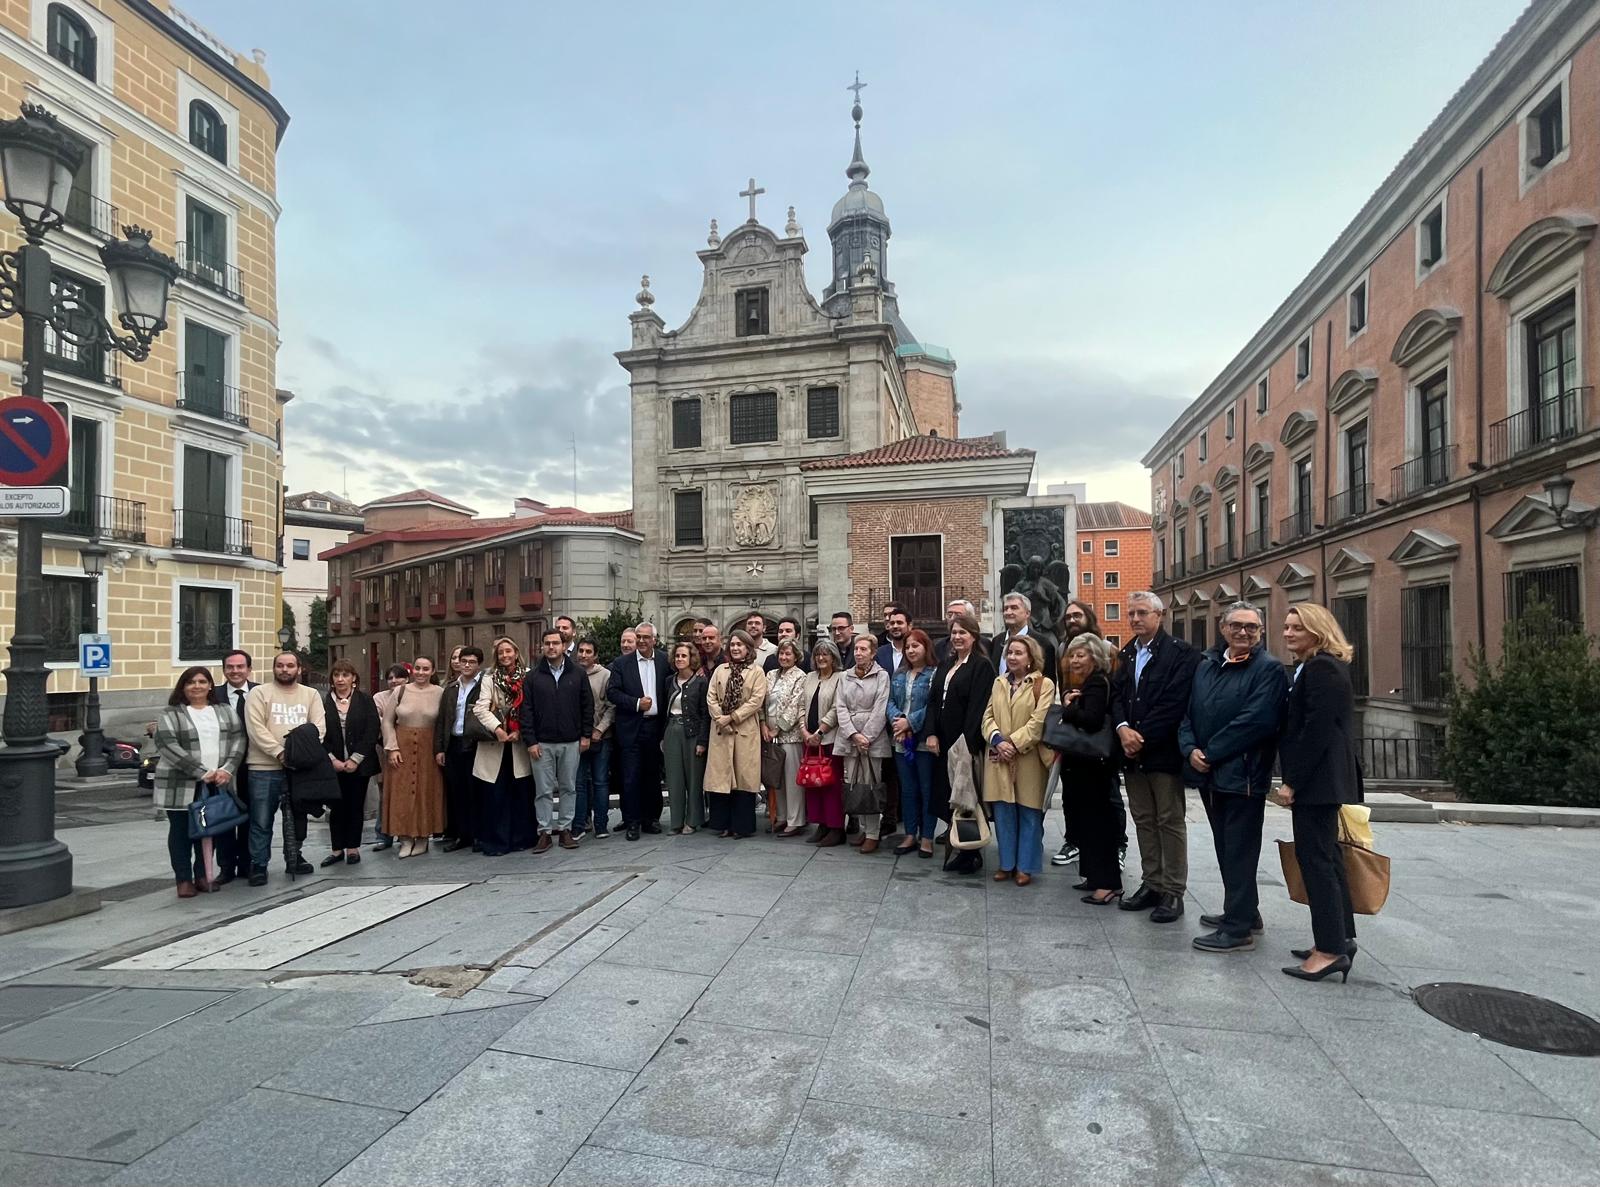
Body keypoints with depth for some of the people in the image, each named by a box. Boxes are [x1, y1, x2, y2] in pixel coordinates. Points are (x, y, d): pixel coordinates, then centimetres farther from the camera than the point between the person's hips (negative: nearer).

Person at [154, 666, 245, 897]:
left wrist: (227, 769, -12)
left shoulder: (224, 711, 10)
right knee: (181, 831, 6)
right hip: (181, 785, -3)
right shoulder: (170, 714, -3)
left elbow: (237, 739, 4)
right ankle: (184, 879, 14)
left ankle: (203, 875, 20)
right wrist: (202, 773, -18)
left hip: (216, 784, 3)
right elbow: (168, 747, -13)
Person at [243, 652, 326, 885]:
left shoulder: (311, 695, 11)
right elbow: (256, 728, -9)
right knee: (261, 820, -1)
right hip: (265, 768, -3)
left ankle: (293, 859, 27)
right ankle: (258, 865, 11)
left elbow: (319, 726, 2)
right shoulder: (259, 693, 1)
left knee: (297, 816, 13)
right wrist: (279, 752, -18)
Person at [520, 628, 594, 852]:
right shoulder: (533, 677, 3)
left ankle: (565, 829, 16)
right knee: (544, 790, 3)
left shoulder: (578, 674, 4)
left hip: (571, 742, 1)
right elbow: (526, 711, 1)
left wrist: (586, 735, 1)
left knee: (568, 788, 7)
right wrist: (530, 741, -6)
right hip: (542, 743, -1)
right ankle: (545, 832, 11)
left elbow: (587, 705, 6)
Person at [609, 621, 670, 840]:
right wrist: (637, 703, -14)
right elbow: (612, 692, -4)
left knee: (653, 775, 11)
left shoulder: (664, 662, 6)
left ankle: (651, 817, 23)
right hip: (631, 729, -2)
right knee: (631, 777, 0)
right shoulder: (622, 663, 1)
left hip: (655, 726, 2)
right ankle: (632, 822, 9)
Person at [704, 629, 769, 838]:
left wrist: (732, 717, -12)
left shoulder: (757, 671, 3)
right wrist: (721, 719, -9)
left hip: (746, 730, -3)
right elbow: (710, 697, 6)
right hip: (721, 730, 3)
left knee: (744, 777, -1)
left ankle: (743, 825, 7)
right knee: (721, 775, 3)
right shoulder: (720, 670, 13)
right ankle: (723, 823, 13)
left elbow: (757, 699, -7)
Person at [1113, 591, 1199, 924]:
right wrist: (1123, 728, -9)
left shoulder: (1180, 653, -9)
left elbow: (1174, 703, -16)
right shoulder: (1127, 654, 13)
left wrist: (1142, 737, -16)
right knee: (1143, 821, 13)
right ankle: (1152, 884, 24)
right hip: (1133, 751, 7)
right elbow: (1117, 695, 9)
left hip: (1164, 750, -6)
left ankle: (1173, 892, 12)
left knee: (1170, 822, 2)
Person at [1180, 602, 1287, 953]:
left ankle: (1238, 929, 10)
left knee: (1238, 851, 0)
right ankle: (1243, 913, 33)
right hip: (1209, 774, 7)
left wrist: (1210, 753, -16)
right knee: (1226, 848, 18)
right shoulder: (1206, 665, 12)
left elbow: (1255, 721, -19)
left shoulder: (1268, 669, -9)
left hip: (1243, 775, -7)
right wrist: (1191, 750, -7)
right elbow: (1189, 713, 11)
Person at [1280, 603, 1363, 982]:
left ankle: (1331, 949, 0)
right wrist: (1294, 779, 15)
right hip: (1323, 781, 11)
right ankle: (1341, 938, 26)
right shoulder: (1314, 667, 16)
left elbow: (1316, 732, -21)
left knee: (1315, 859, -6)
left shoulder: (1321, 669, -15)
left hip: (1317, 780, -11)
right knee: (1326, 857, 16)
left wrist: (1292, 781, -18)